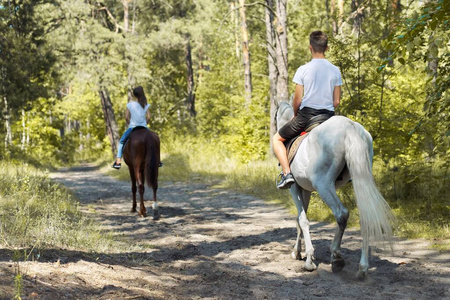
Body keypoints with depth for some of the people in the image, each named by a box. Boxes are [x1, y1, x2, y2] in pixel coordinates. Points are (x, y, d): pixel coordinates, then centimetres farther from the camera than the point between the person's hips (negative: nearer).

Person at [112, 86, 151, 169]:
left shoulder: (130, 104, -8)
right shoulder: (146, 105, -4)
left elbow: (126, 117, -8)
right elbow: (148, 117, -8)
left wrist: (129, 124, 10)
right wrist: (144, 124, 9)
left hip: (132, 128, -1)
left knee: (121, 142, 20)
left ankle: (118, 161, 9)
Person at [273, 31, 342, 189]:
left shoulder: (303, 70, -8)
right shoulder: (335, 71, 0)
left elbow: (297, 100, -6)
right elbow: (336, 101, 2)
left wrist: (295, 116, 13)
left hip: (306, 114, -3)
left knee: (277, 139, 16)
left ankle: (286, 173, -3)